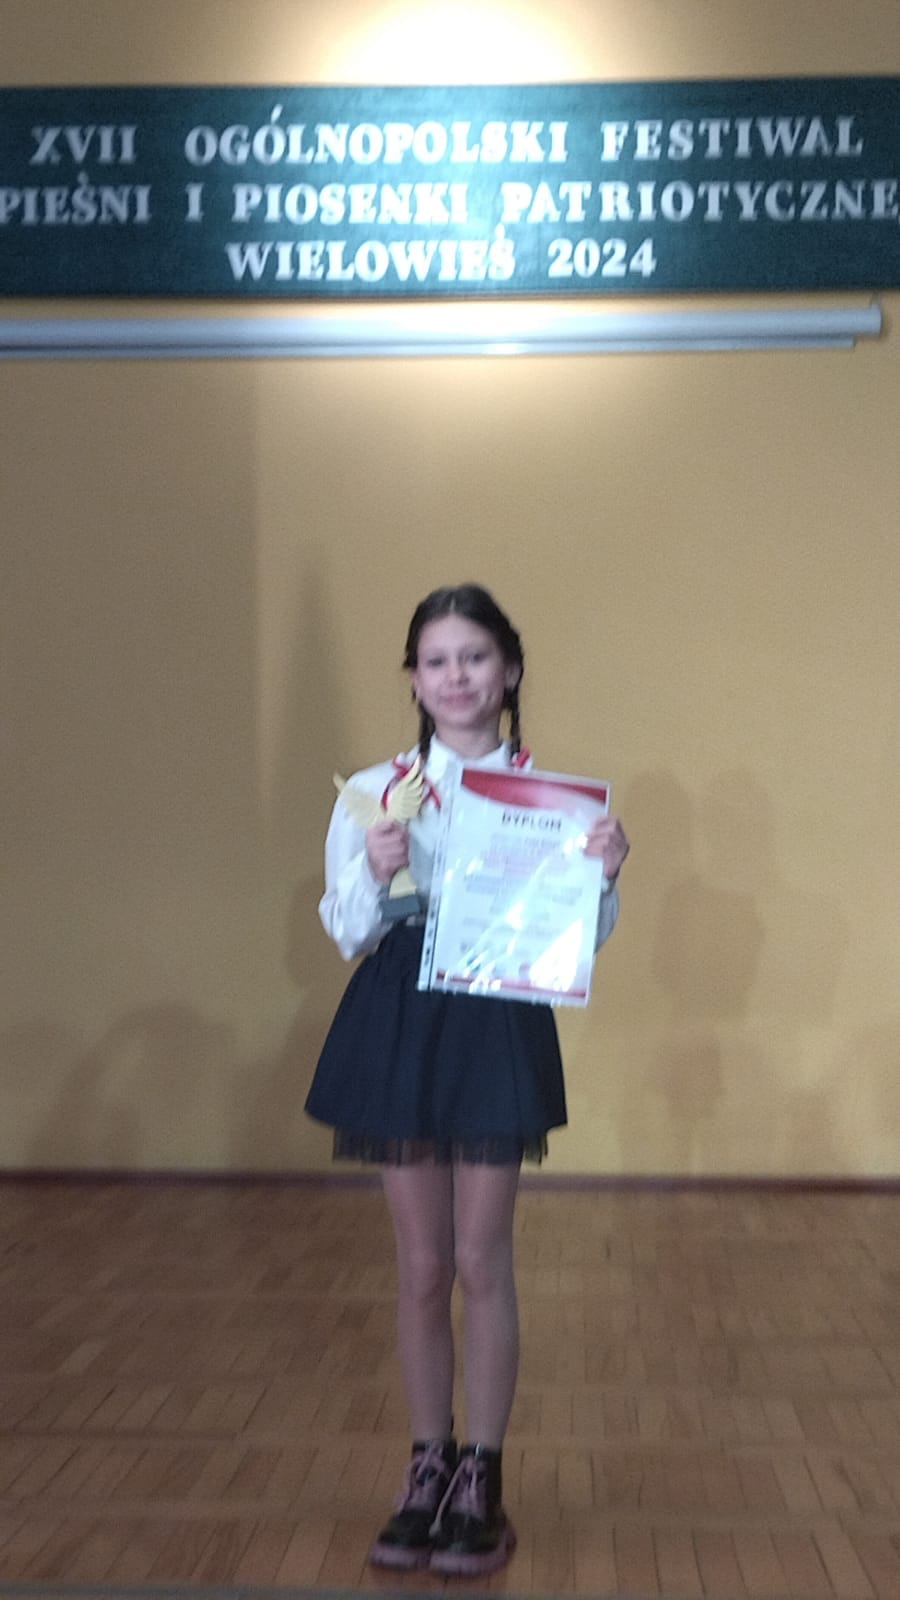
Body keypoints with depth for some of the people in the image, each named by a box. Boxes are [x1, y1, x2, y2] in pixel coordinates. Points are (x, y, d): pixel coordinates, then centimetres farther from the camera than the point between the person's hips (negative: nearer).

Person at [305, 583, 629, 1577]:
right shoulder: (373, 794, 1)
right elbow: (347, 935, 2)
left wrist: (603, 875, -17)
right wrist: (375, 875, -17)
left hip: (499, 1029, -1)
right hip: (398, 1027, 2)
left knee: (481, 1263, 4)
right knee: (420, 1267, 10)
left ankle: (481, 1483, 18)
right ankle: (427, 1472, 25)